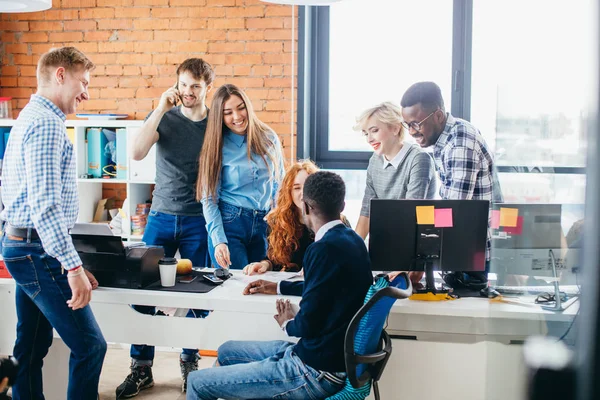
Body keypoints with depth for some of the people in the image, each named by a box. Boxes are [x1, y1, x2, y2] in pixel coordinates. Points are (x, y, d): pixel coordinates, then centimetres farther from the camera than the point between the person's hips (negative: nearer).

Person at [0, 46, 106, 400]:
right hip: (39, 251, -11)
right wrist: (73, 266, -27)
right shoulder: (46, 123, -16)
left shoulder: (35, 116, 17)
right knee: (90, 345, -6)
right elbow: (44, 206, -25)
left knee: (32, 347, 16)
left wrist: (68, 260, 22)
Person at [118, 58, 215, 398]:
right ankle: (142, 368, 14)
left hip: (199, 220, -1)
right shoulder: (164, 117, 2)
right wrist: (161, 108, -17)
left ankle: (191, 363, 23)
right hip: (162, 216, 1)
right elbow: (138, 152, -14)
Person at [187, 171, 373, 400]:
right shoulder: (350, 239, 6)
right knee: (226, 352, 24)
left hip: (318, 372, -10)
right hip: (331, 355, 10)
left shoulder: (325, 249, -23)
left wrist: (287, 324, 1)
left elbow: (308, 324, -21)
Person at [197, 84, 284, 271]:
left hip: (264, 226, 3)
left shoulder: (268, 138, 4)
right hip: (229, 223, -3)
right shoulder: (217, 147, -3)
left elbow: (278, 185, 11)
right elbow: (209, 199, -6)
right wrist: (218, 241, -16)